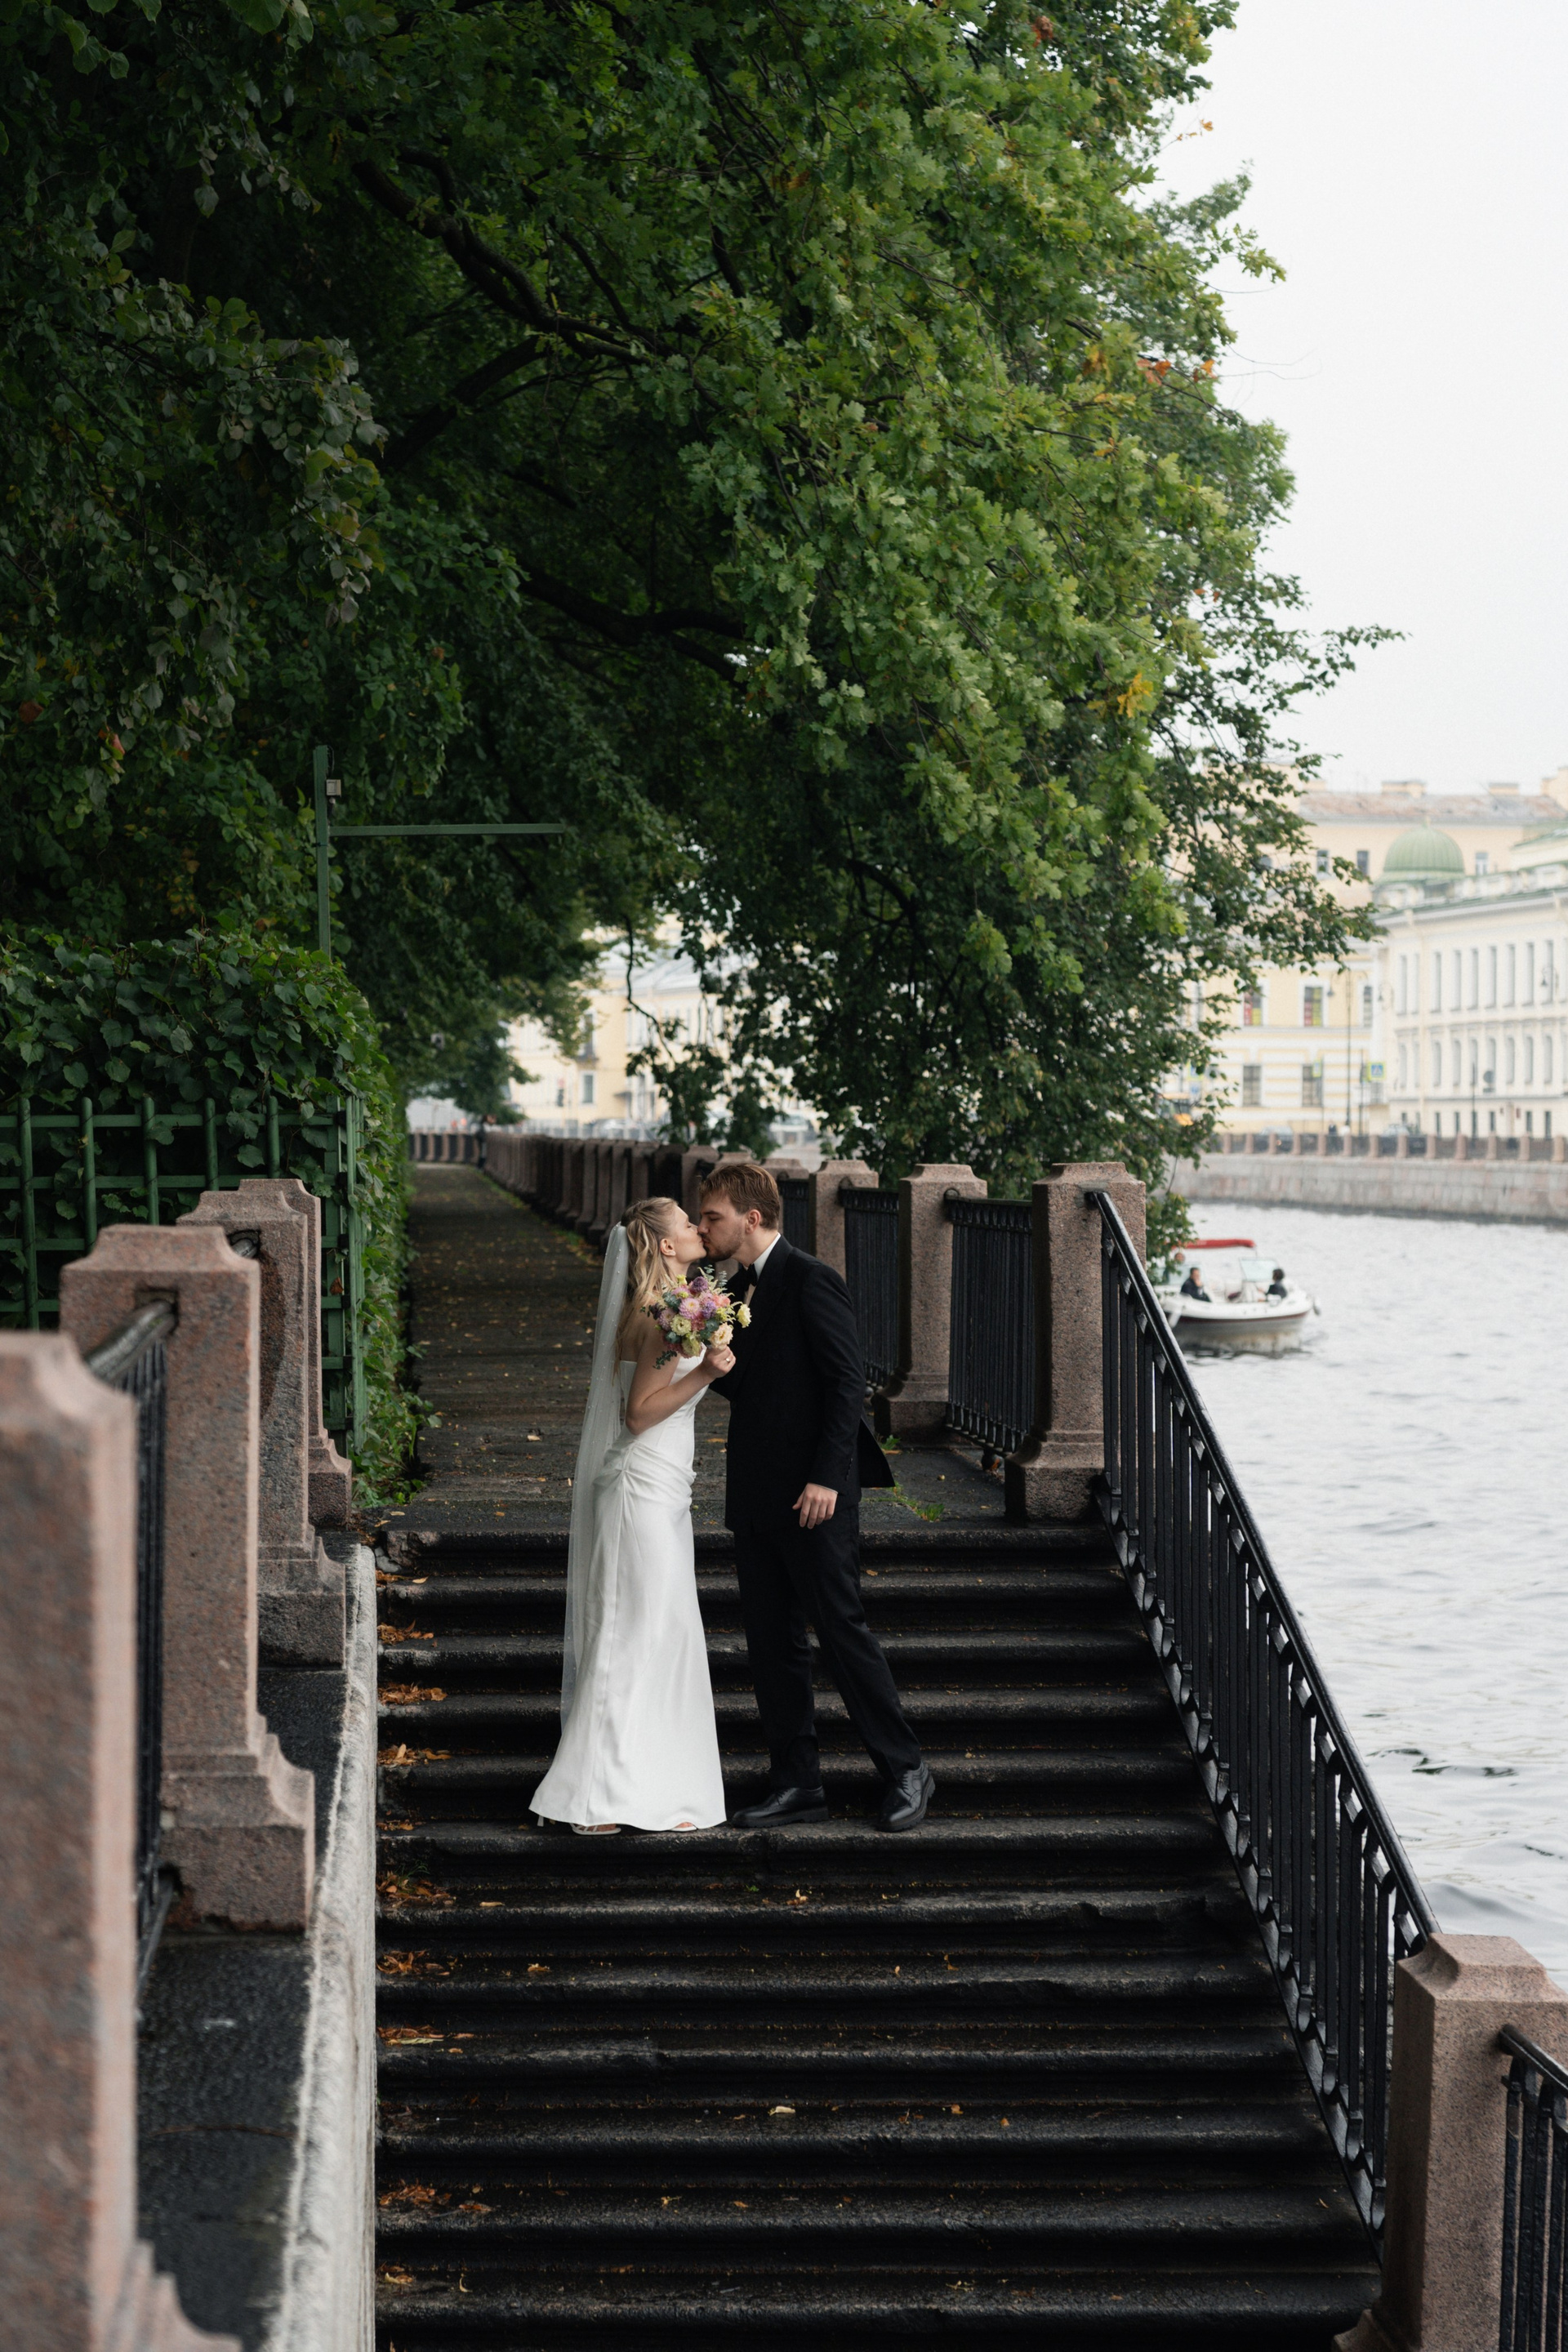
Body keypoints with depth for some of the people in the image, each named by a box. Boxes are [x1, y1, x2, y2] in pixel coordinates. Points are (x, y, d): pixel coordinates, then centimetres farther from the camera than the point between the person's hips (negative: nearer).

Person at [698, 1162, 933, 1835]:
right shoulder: (741, 1289, 15)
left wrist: (826, 1477, -20)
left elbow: (848, 1381, -15)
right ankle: (796, 1782, 15)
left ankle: (905, 1770, 6)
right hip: (756, 1496, 9)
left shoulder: (810, 1281, -11)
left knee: (842, 1629, -5)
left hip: (812, 1498, -9)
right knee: (771, 1642, 9)